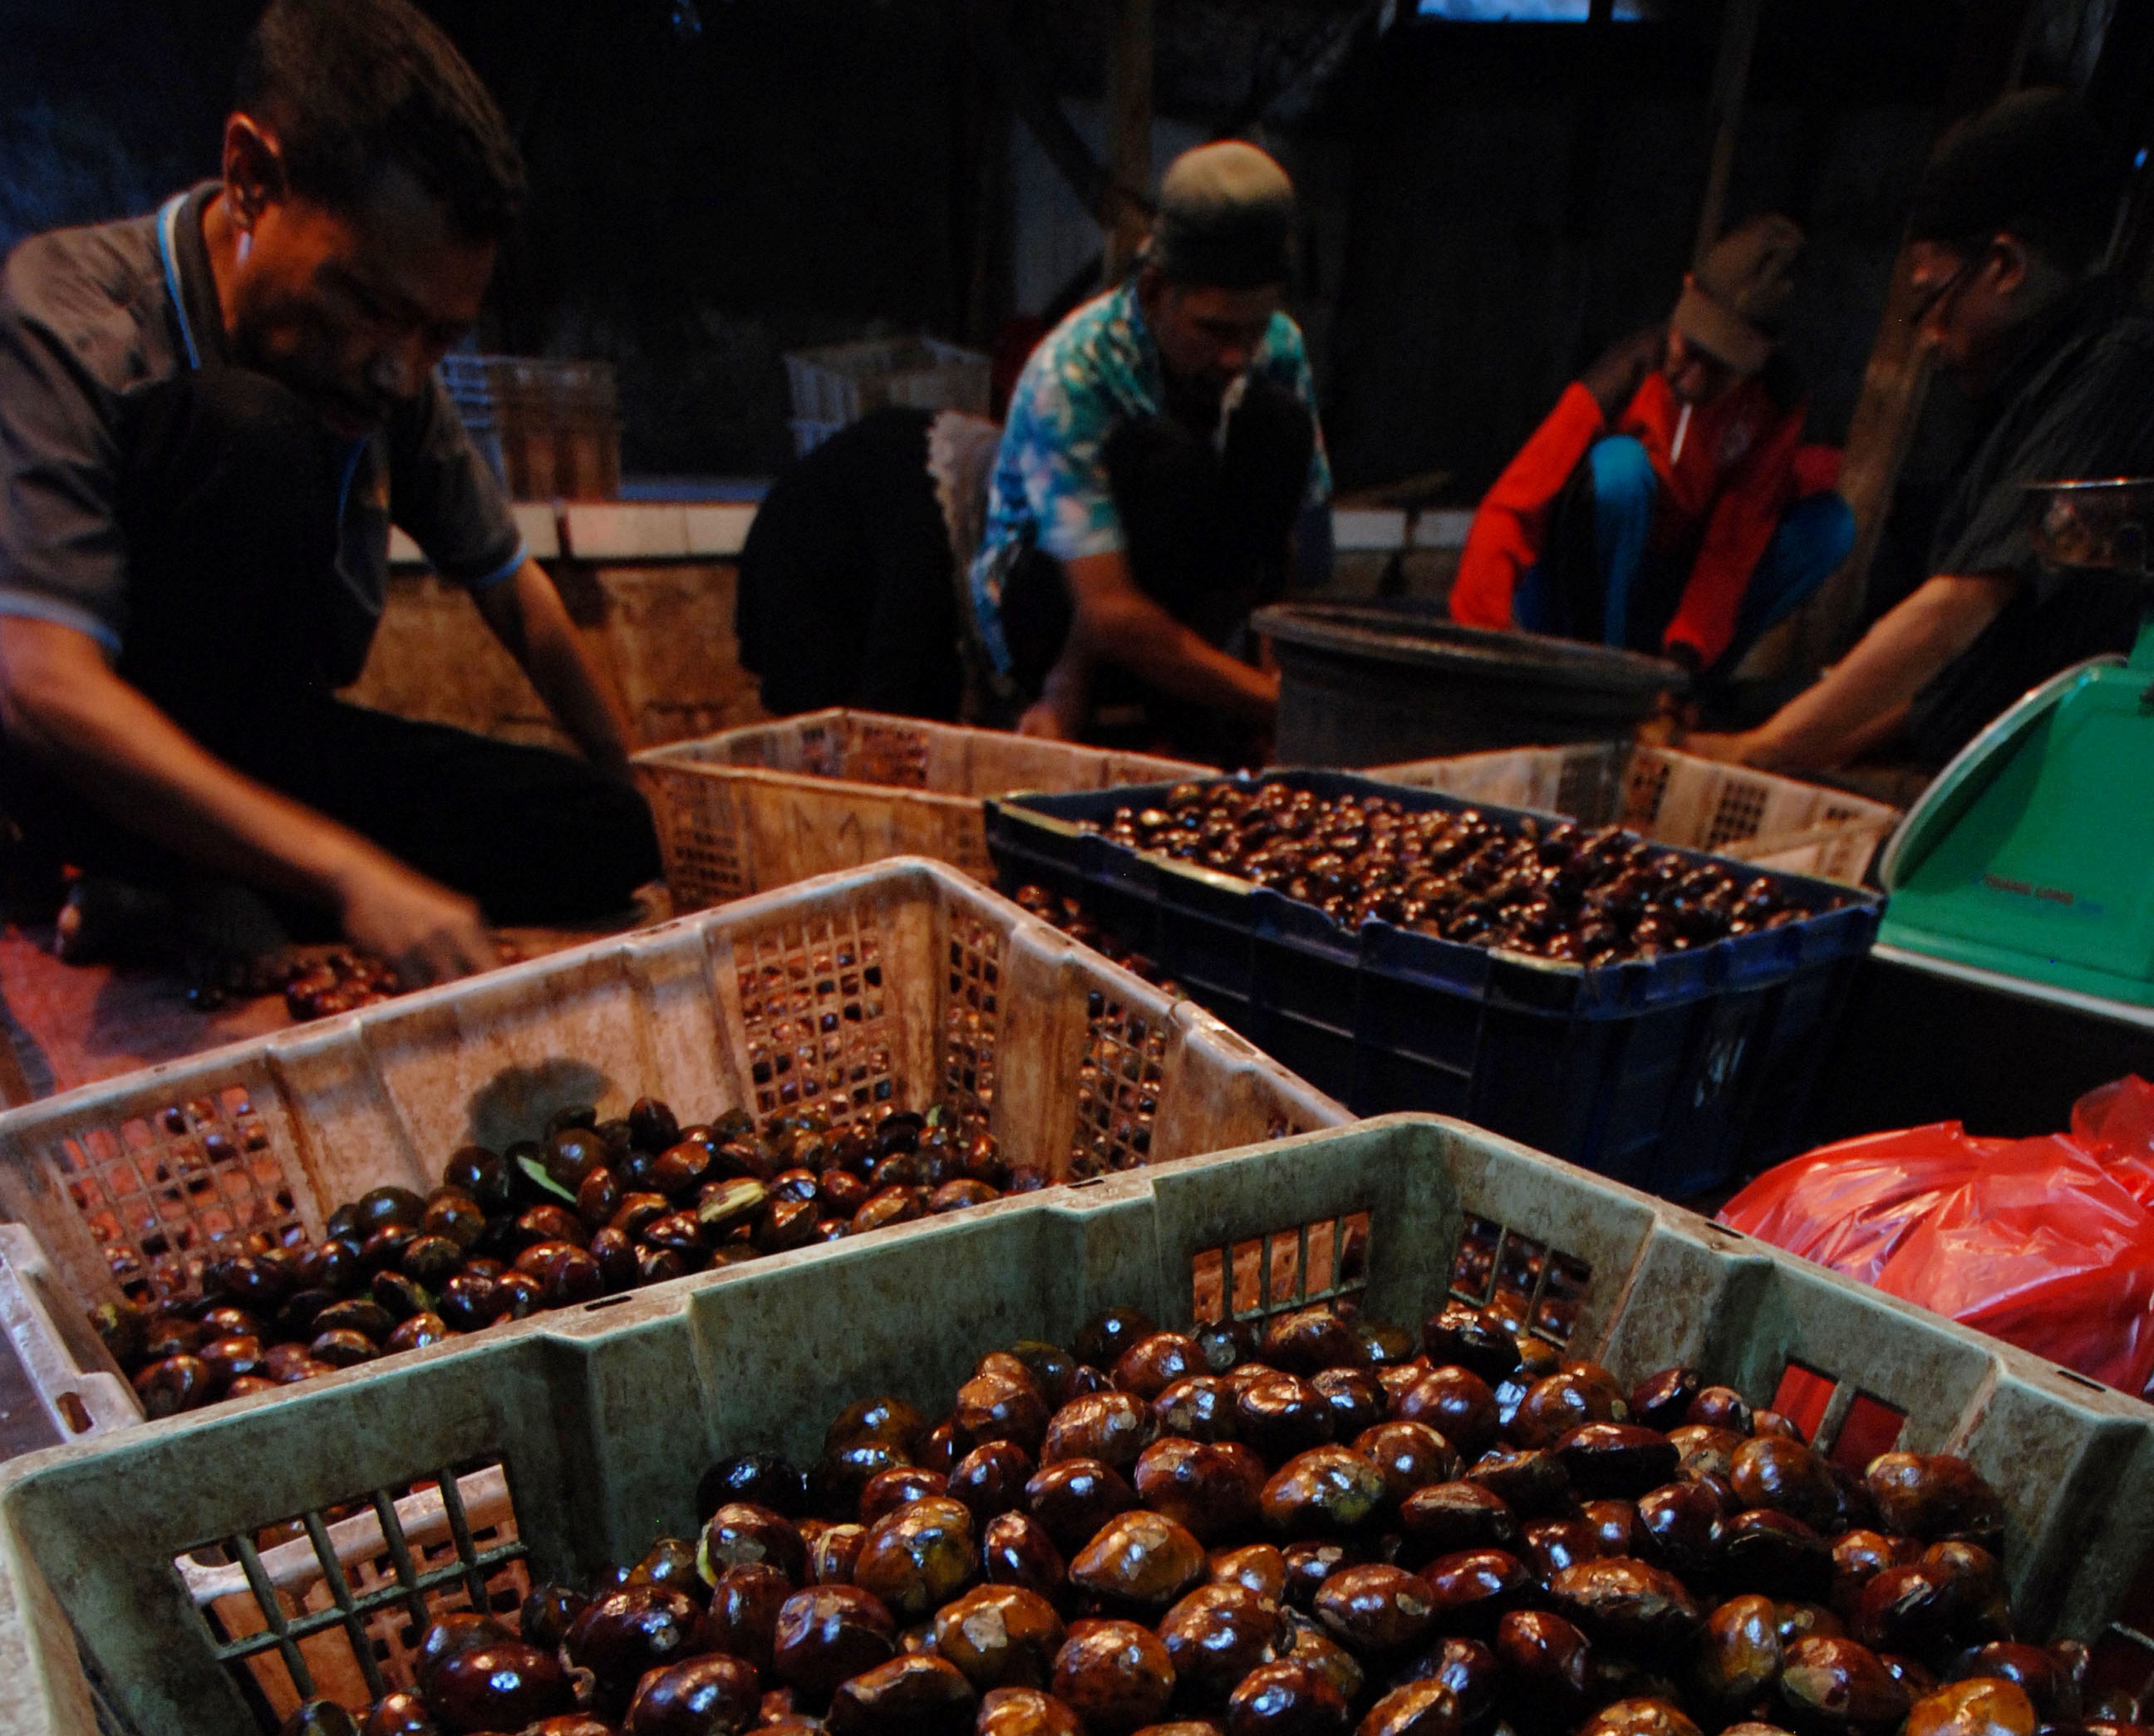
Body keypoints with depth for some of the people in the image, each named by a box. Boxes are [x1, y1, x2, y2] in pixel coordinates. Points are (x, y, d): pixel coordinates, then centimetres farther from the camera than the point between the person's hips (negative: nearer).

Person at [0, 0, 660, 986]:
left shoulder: (383, 372, -6)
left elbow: (513, 592, 5)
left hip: (259, 745, 6)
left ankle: (193, 894, -7)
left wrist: (635, 788, 6)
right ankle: (179, 900, -17)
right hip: (92, 767, -5)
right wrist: (350, 877, -42)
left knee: (602, 835, -13)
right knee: (252, 433, -30)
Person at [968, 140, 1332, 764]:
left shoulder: (1279, 348, -10)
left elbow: (1283, 545, -10)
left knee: (1276, 418, -19)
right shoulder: (1068, 377, -26)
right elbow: (1109, 611, -34)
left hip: (1193, 601, 5)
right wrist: (1277, 701, -37)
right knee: (1164, 454, -32)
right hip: (1044, 606, -5)